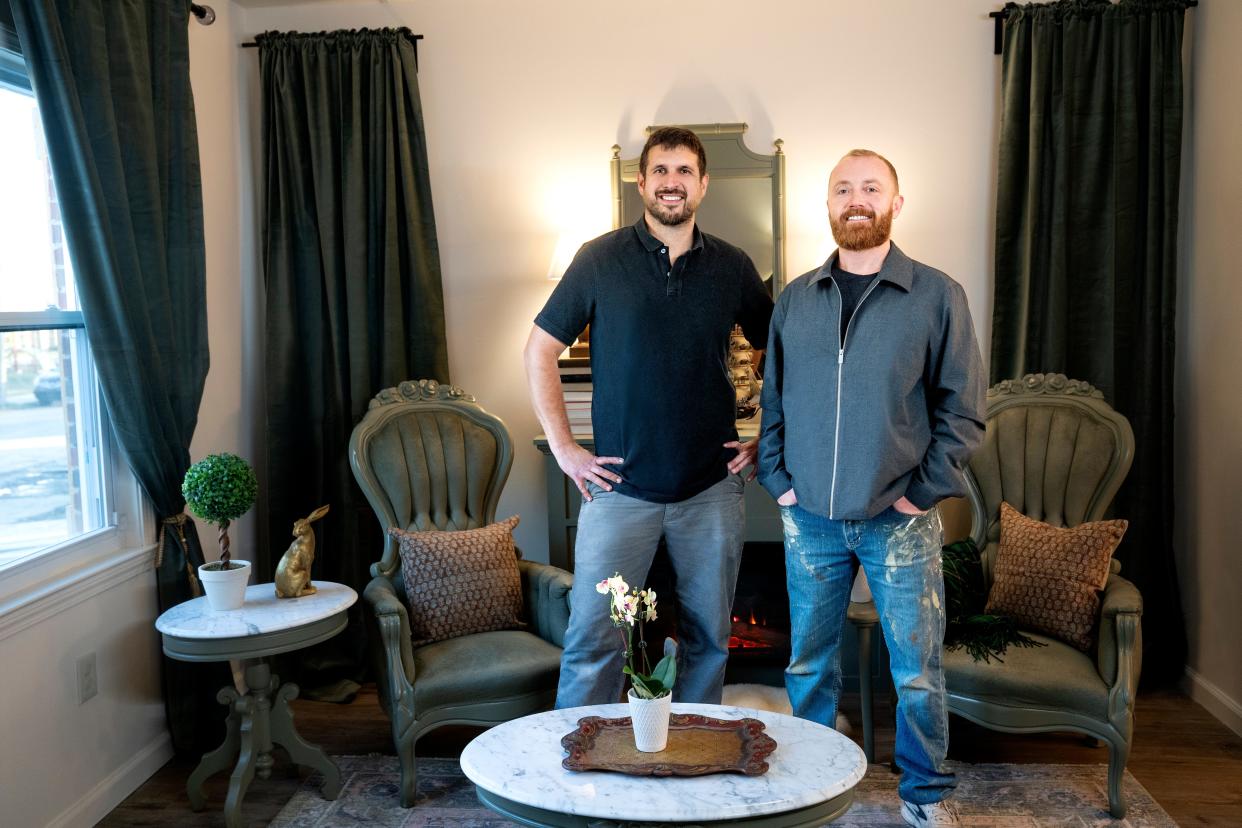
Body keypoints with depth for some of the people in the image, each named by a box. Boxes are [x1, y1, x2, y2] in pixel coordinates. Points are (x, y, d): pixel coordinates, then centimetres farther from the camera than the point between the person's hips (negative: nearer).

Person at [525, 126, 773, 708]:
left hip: (712, 487, 2)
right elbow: (540, 349, 2)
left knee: (709, 637, 13)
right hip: (621, 485, -2)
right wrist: (563, 447, -3)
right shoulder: (602, 259, -1)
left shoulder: (732, 266, 5)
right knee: (592, 638, 1)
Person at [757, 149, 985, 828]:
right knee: (809, 664, 13)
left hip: (899, 520, -2)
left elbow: (963, 410, -2)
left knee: (917, 669, 6)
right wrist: (777, 480, 2)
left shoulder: (937, 296, -2)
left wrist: (923, 490, -8)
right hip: (809, 518, 3)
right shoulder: (794, 300, 7)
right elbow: (772, 401, 12)